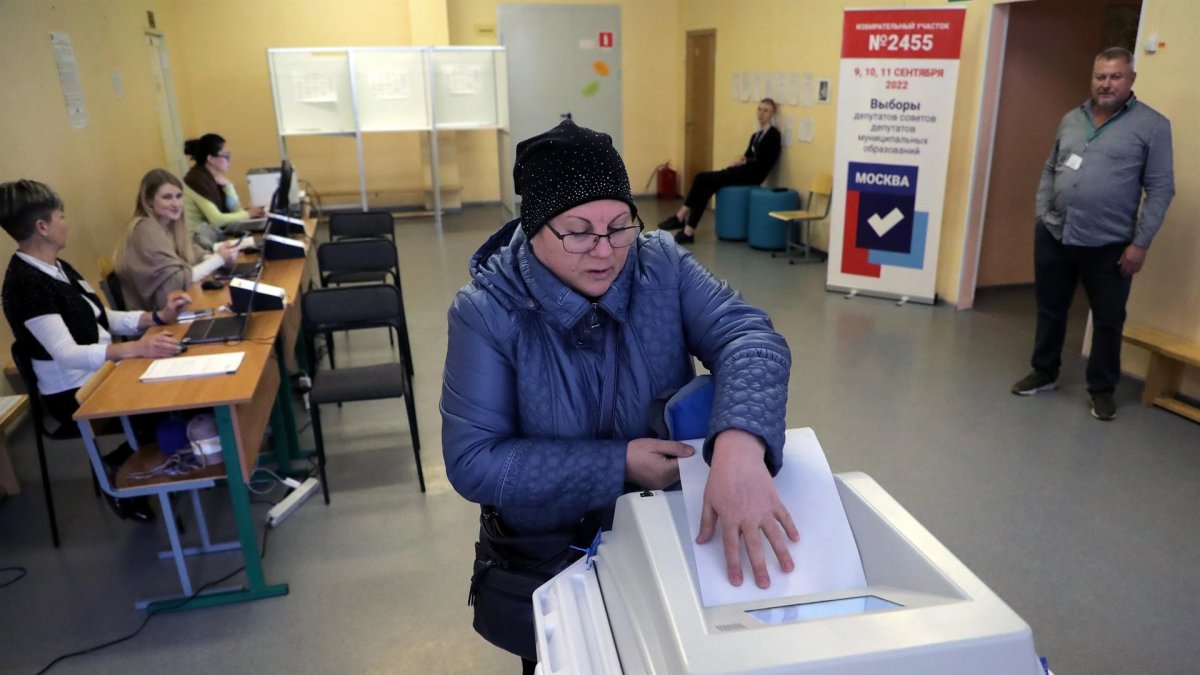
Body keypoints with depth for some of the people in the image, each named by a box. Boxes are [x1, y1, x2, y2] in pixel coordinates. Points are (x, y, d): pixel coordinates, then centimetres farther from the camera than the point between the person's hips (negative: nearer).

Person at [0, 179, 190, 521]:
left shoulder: (57, 268, 8)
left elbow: (101, 320, 11)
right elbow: (67, 354, -32)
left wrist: (157, 317, -3)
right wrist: (136, 348, -45)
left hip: (100, 374, 9)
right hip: (75, 394, -8)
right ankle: (116, 470, 3)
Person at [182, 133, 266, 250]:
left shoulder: (214, 177, 7)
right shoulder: (196, 179, -16)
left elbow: (236, 209, 4)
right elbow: (216, 219, -23)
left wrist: (227, 185, -8)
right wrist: (247, 214, -13)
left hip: (217, 235, 8)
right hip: (200, 241, -8)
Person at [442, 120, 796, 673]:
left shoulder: (661, 265, -12)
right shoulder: (487, 310, -18)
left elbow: (749, 335, -25)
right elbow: (473, 462, -20)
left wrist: (739, 446, -46)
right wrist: (619, 464, -27)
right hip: (545, 557, -1)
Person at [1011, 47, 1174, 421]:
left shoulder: (1151, 125, -5)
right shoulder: (1071, 119, 9)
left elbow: (1160, 189, -7)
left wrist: (1141, 242, -11)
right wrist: (1041, 214, 6)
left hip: (1109, 246, -4)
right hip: (1053, 236, 4)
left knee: (1108, 320, 7)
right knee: (1050, 310, 15)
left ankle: (1102, 389, 22)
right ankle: (1044, 373, 30)